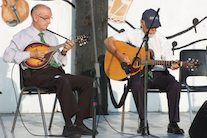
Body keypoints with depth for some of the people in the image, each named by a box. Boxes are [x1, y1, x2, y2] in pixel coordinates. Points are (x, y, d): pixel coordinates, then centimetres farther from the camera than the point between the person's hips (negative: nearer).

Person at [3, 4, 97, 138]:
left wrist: (63, 52, 0)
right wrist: (31, 54, -16)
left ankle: (79, 123, -13)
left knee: (88, 81, -11)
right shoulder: (23, 36, 6)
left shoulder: (52, 37, 25)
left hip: (57, 71, 7)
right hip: (36, 74, -7)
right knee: (62, 81, -37)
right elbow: (7, 55, -9)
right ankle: (68, 126, -35)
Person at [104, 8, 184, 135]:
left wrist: (173, 65, -23)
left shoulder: (162, 40, 6)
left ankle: (173, 123, -17)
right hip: (139, 72, -2)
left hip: (159, 72, 2)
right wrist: (119, 55, -14)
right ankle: (143, 122, -25)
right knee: (136, 84, -37)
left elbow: (169, 59, 2)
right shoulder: (133, 35, 4)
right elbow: (108, 41, 2)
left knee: (175, 85, -26)